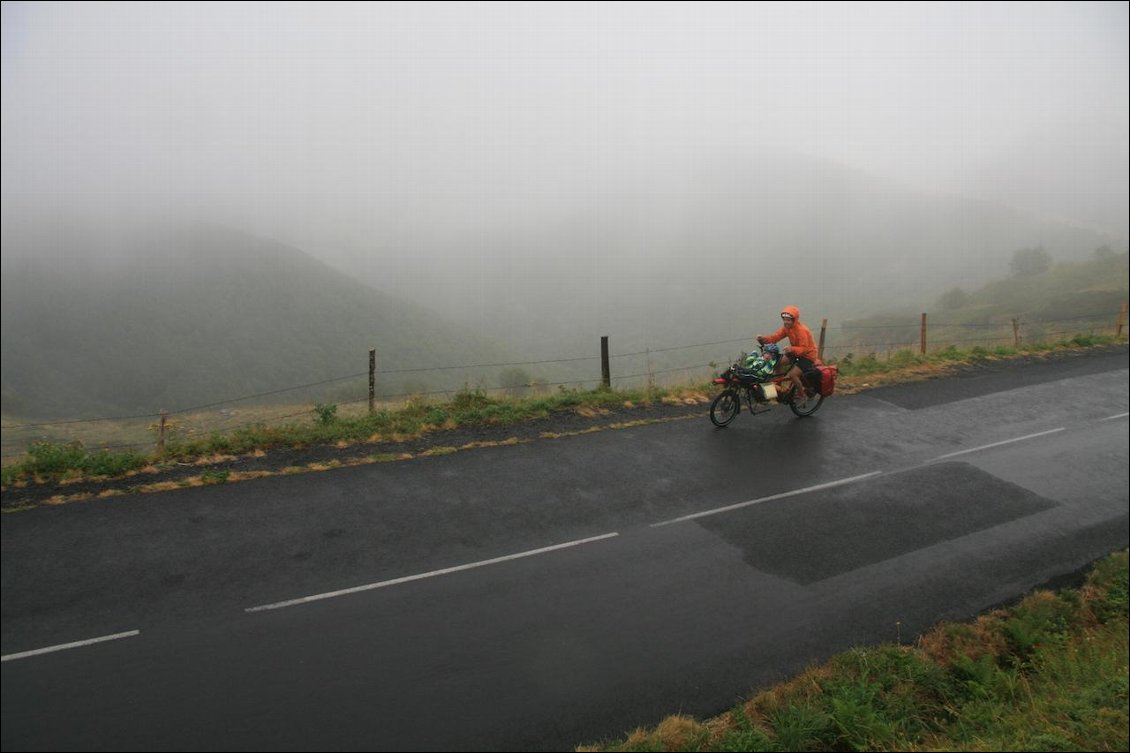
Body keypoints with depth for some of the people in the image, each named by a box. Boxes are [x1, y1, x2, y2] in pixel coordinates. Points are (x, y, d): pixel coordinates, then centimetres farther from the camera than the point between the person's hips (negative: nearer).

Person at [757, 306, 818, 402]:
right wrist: (763, 338, -32)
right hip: (795, 352, 8)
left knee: (792, 374, -22)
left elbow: (804, 349, -31)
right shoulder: (786, 328, -3)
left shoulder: (801, 330, -27)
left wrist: (791, 349, -50)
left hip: (808, 355, -8)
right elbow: (775, 337, -13)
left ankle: (802, 395, 1)